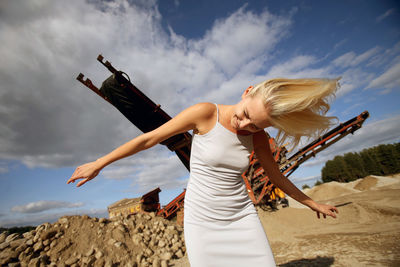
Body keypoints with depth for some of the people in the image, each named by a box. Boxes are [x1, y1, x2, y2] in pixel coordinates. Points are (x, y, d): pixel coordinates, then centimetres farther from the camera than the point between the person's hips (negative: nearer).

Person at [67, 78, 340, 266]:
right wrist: (99, 163, -3)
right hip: (202, 220, -3)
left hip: (242, 217, 4)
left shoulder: (257, 137, -5)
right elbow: (148, 139, -11)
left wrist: (313, 203, 25)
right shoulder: (206, 113, -17)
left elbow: (276, 176, 12)